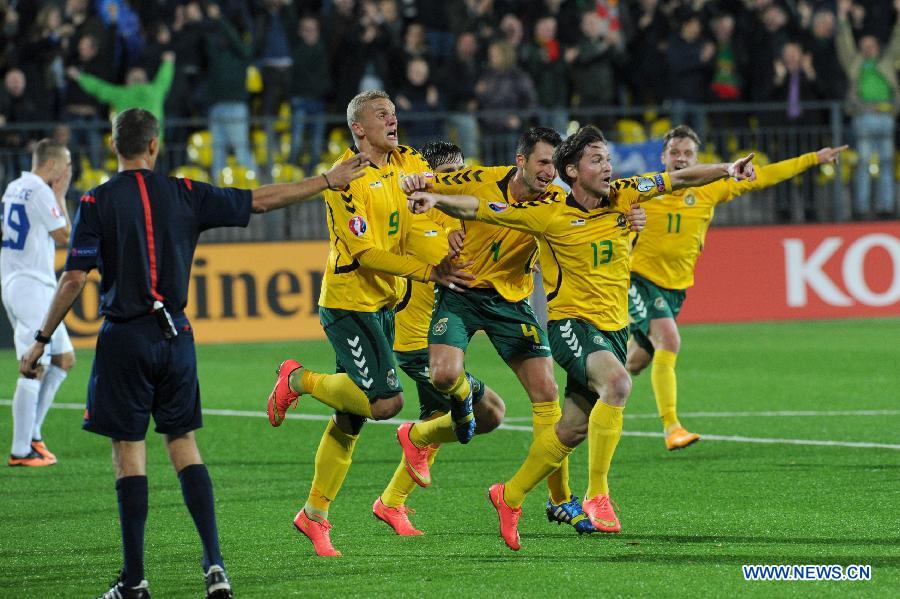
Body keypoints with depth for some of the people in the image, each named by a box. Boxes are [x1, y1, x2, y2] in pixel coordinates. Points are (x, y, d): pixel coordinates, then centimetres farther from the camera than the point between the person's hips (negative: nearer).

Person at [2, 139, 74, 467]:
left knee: (64, 359, 14)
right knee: (35, 370, -9)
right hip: (31, 287, -10)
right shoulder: (39, 191, -14)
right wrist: (60, 196, -2)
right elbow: (64, 235, -8)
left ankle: (31, 433, 13)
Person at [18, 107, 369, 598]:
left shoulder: (97, 203, -5)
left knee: (128, 450, 1)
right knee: (183, 442, 12)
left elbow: (74, 279, -10)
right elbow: (261, 200, 11)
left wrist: (41, 341, -3)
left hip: (124, 337, -3)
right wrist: (331, 180, 20)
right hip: (174, 333, 3)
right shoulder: (185, 195, 4)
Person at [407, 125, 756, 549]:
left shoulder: (623, 197, 2)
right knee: (617, 383, -34)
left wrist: (727, 170, -9)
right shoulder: (549, 213, -10)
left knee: (572, 429, 11)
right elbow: (477, 210, -8)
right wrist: (436, 200, -23)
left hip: (613, 328, 6)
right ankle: (597, 494, -29)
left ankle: (510, 497, 32)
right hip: (571, 323, -6)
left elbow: (679, 179, 4)